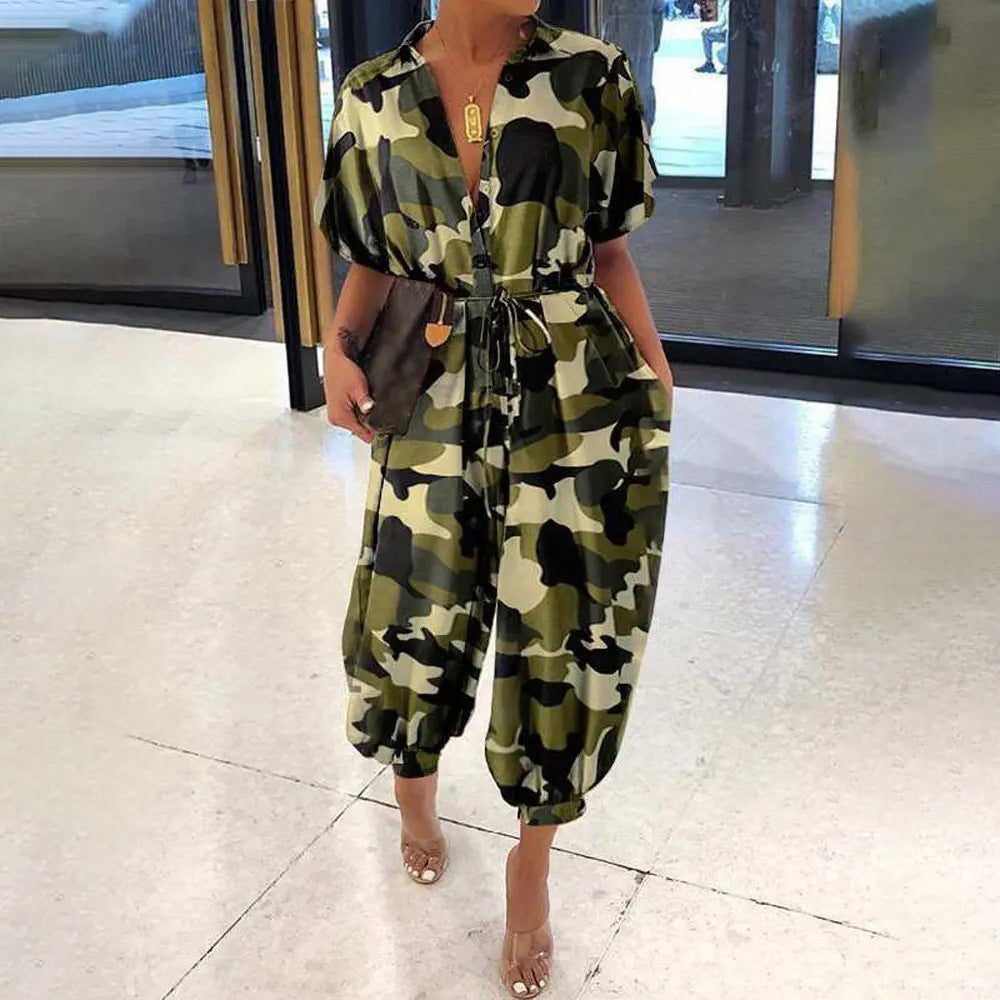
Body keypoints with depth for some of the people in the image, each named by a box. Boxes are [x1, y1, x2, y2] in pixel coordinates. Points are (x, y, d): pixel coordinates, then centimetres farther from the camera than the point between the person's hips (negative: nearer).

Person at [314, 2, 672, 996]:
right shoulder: (374, 99, 0)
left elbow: (609, 252, 3)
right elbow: (373, 260, 9)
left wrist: (657, 384, 0)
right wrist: (340, 343, -9)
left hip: (576, 411, -1)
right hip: (436, 407, 2)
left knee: (563, 644, 5)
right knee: (414, 624, 12)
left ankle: (532, 863, 32)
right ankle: (414, 785, 49)